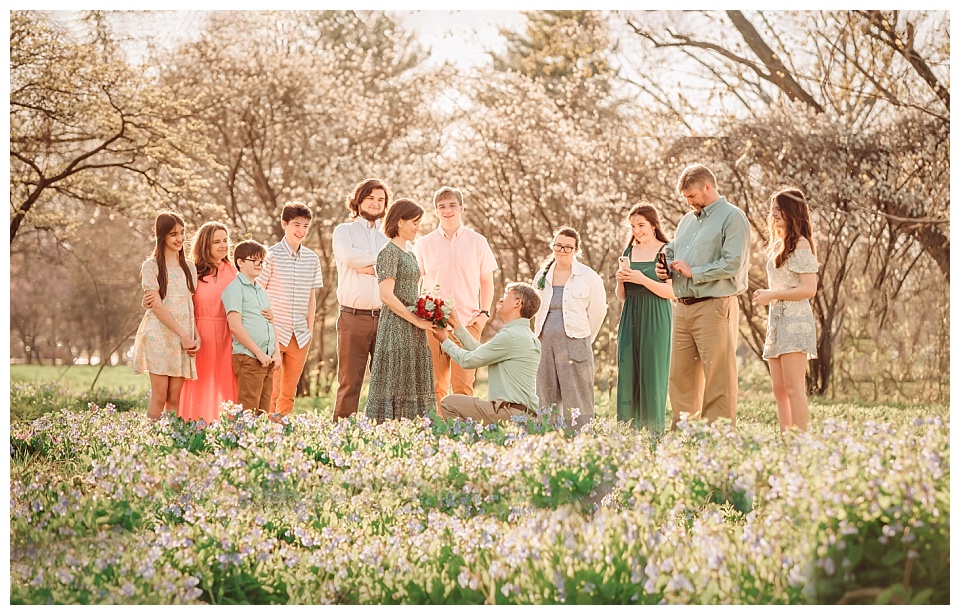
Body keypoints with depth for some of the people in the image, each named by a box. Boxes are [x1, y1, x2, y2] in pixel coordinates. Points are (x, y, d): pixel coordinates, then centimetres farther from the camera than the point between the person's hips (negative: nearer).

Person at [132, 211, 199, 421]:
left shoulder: (189, 267, 16)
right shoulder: (151, 266, 0)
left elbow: (191, 307, 14)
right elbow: (157, 306, -7)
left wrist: (196, 337, 0)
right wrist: (183, 334, -12)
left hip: (183, 338, 4)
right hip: (159, 334, -4)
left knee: (175, 398, 0)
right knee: (159, 396, -8)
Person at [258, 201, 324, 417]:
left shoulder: (312, 258, 9)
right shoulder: (272, 255, -5)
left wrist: (310, 330, 11)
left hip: (300, 335, 5)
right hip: (274, 332, -5)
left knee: (289, 392, 9)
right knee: (271, 391, -5)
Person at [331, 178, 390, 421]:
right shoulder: (344, 231, 12)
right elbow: (347, 255, -11)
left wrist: (366, 266, -6)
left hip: (386, 317, 3)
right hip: (353, 317, -3)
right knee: (349, 382, -4)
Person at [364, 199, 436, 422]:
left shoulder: (409, 253, 17)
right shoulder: (389, 252, -10)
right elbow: (386, 295, -18)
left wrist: (424, 319, 7)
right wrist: (417, 320, -15)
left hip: (412, 329, 9)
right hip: (396, 327, -9)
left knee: (413, 386, 6)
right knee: (396, 386, -8)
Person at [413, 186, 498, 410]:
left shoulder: (477, 242, 8)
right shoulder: (424, 244, 9)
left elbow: (486, 281, 13)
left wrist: (484, 312, 1)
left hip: (467, 322, -1)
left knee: (463, 385, -6)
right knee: (435, 385, 1)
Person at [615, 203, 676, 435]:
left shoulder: (666, 252, -3)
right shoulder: (628, 252, 14)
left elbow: (672, 292, -11)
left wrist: (643, 279, -18)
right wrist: (620, 281, -2)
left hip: (655, 321, -5)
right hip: (630, 320, 5)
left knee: (652, 374, -5)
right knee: (627, 374, 1)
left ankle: (654, 430, 0)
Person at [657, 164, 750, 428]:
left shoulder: (732, 218, -4)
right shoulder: (687, 220, 21)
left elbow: (732, 264, -15)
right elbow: (671, 251, 31)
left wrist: (693, 272, -13)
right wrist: (665, 268, 8)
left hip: (714, 306, -8)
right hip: (683, 308, 8)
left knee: (719, 379, -6)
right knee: (680, 377, 8)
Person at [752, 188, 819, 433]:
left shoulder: (801, 244, -8)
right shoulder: (778, 244, 19)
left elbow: (809, 289, -15)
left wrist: (772, 295, -14)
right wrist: (767, 295, 9)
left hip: (795, 321, -9)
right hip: (777, 321, 9)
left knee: (793, 389, -13)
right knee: (780, 391, 6)